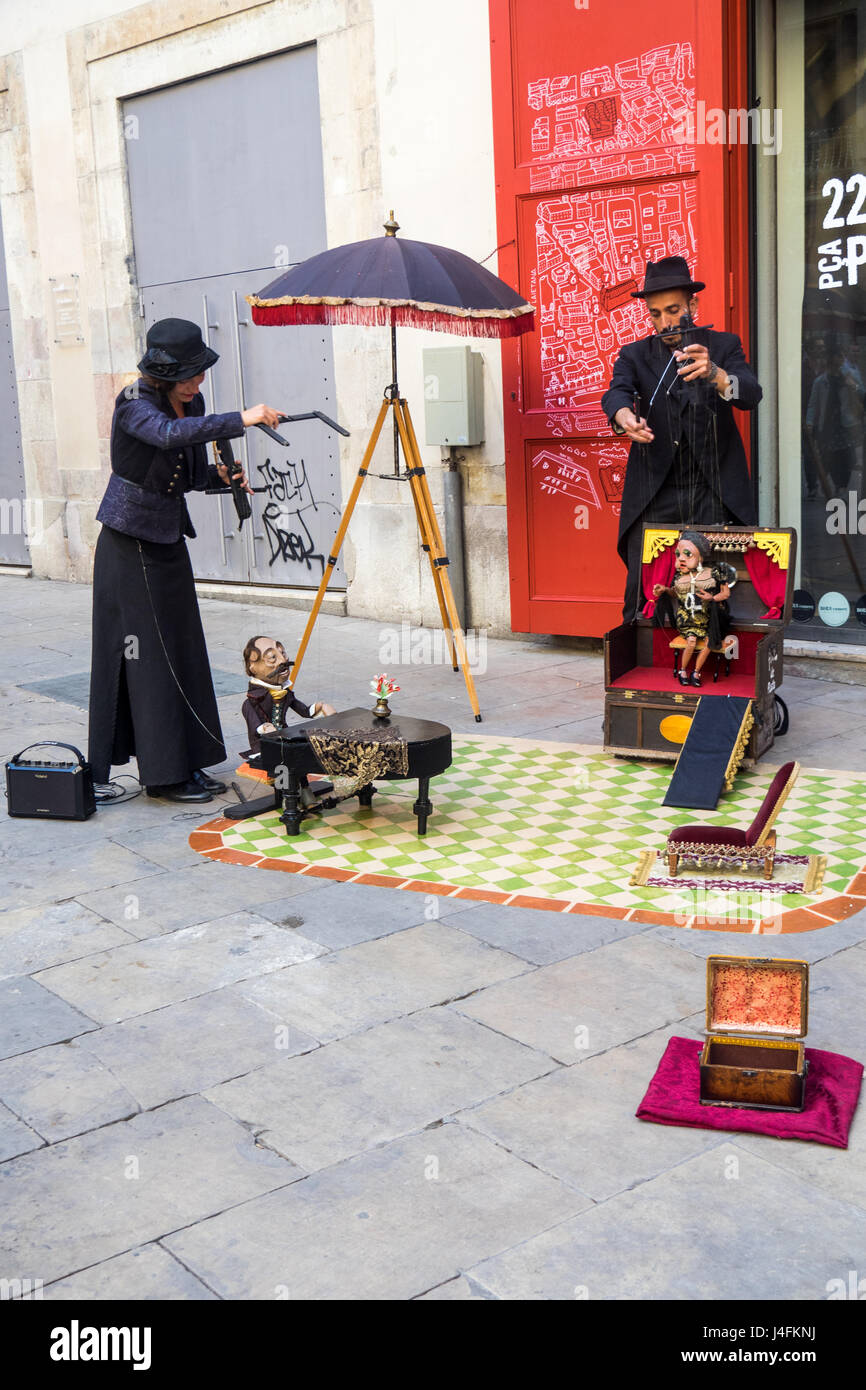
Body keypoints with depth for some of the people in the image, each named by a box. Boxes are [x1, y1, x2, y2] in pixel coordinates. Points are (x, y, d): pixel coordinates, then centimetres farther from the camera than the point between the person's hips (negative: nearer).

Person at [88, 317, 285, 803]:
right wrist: (240, 420, -40)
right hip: (130, 544, -8)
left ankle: (187, 764, 18)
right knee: (146, 655, -4)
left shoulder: (191, 403, 6)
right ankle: (163, 773, 3)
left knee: (183, 651, 9)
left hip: (170, 540, 8)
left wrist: (220, 475, -6)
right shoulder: (134, 405, -17)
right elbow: (169, 434, -40)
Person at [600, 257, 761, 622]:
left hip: (714, 496, 0)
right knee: (642, 597, -6)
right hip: (653, 498, 1)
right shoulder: (635, 355, 12)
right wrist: (624, 416, -33)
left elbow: (751, 395, -9)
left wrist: (714, 374, -31)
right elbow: (616, 392, -8)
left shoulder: (723, 346, 9)